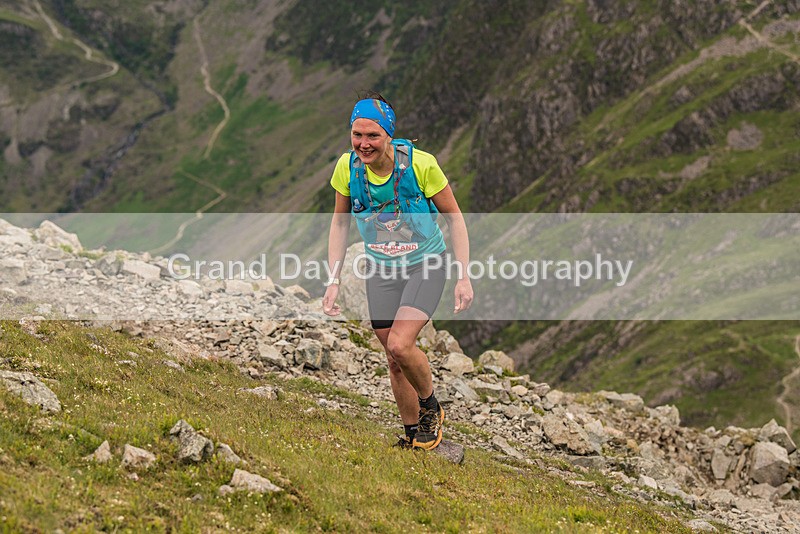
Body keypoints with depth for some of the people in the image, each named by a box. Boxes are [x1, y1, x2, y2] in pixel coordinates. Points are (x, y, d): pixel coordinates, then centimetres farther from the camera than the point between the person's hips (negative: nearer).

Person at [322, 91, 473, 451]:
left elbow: (454, 218, -9)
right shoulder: (347, 167, -12)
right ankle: (413, 436, 27)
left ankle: (431, 407, 6)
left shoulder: (420, 164, -22)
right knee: (395, 362, 7)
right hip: (380, 271, 4)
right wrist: (333, 280, -1)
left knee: (400, 346, -22)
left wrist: (464, 277, -12)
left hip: (425, 265, -4)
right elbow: (340, 223, 4)